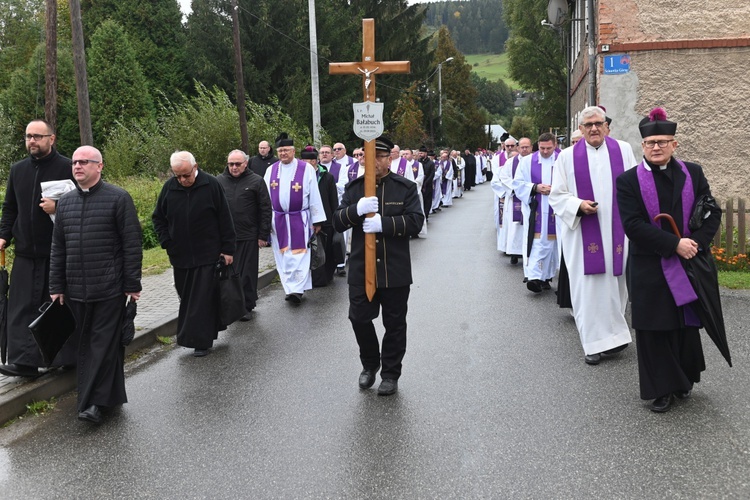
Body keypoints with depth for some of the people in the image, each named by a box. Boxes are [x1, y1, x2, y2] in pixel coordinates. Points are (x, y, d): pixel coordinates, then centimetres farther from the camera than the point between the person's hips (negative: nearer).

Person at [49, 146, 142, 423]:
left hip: (109, 289, -6)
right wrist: (56, 286, 11)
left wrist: (132, 284, -9)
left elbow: (132, 244, -7)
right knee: (85, 344, 10)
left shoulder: (118, 198, -5)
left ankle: (94, 401, 1)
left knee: (103, 344, -3)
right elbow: (58, 248, 15)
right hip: (76, 290, 6)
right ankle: (105, 396, 21)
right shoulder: (65, 201, 12)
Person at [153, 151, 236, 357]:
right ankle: (203, 335, 29)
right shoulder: (169, 187, 1)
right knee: (186, 298, 13)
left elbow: (225, 219, -5)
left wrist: (228, 249, -6)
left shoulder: (211, 185, -9)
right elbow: (158, 218, 13)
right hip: (180, 255, 4)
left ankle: (201, 341, 3)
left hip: (208, 255, -4)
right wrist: (167, 242, 1)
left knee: (203, 299, -4)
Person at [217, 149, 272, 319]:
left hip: (248, 237, -3)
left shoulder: (256, 181, -1)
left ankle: (246, 306, 13)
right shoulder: (219, 181, 8)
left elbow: (265, 209, -1)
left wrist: (263, 235, -4)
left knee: (247, 273, 2)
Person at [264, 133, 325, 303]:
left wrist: (317, 220, -4)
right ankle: (291, 289, 15)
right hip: (278, 220, 4)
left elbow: (314, 196, -2)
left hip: (300, 219, -4)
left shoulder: (306, 169, -3)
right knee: (283, 256, 7)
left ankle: (296, 290, -11)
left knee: (299, 255, -9)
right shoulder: (271, 171, 7)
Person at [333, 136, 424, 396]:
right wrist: (356, 209, -20)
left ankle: (390, 374, 25)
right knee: (359, 319, 7)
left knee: (394, 324, 8)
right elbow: (338, 223, 0)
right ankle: (369, 364, 33)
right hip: (361, 269, 2)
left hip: (395, 271, -2)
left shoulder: (406, 188, -1)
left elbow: (415, 221, -11)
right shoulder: (353, 188, 7)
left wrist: (383, 224, -23)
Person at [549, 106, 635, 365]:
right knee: (588, 287, -1)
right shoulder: (568, 156, 4)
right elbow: (557, 195, 3)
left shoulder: (623, 150, 8)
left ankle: (611, 334, 23)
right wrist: (579, 205, -14)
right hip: (584, 234, -1)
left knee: (615, 284, 6)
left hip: (617, 232, 2)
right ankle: (594, 343, 8)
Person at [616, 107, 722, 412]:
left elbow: (713, 212, 4)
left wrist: (696, 241, -14)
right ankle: (661, 389, 16)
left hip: (690, 265, 3)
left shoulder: (693, 174, 5)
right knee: (656, 330, 3)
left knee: (686, 324, 13)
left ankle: (684, 378, 33)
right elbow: (633, 225, -14)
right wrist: (674, 244, -20)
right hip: (650, 270, -2)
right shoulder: (629, 181, -4)